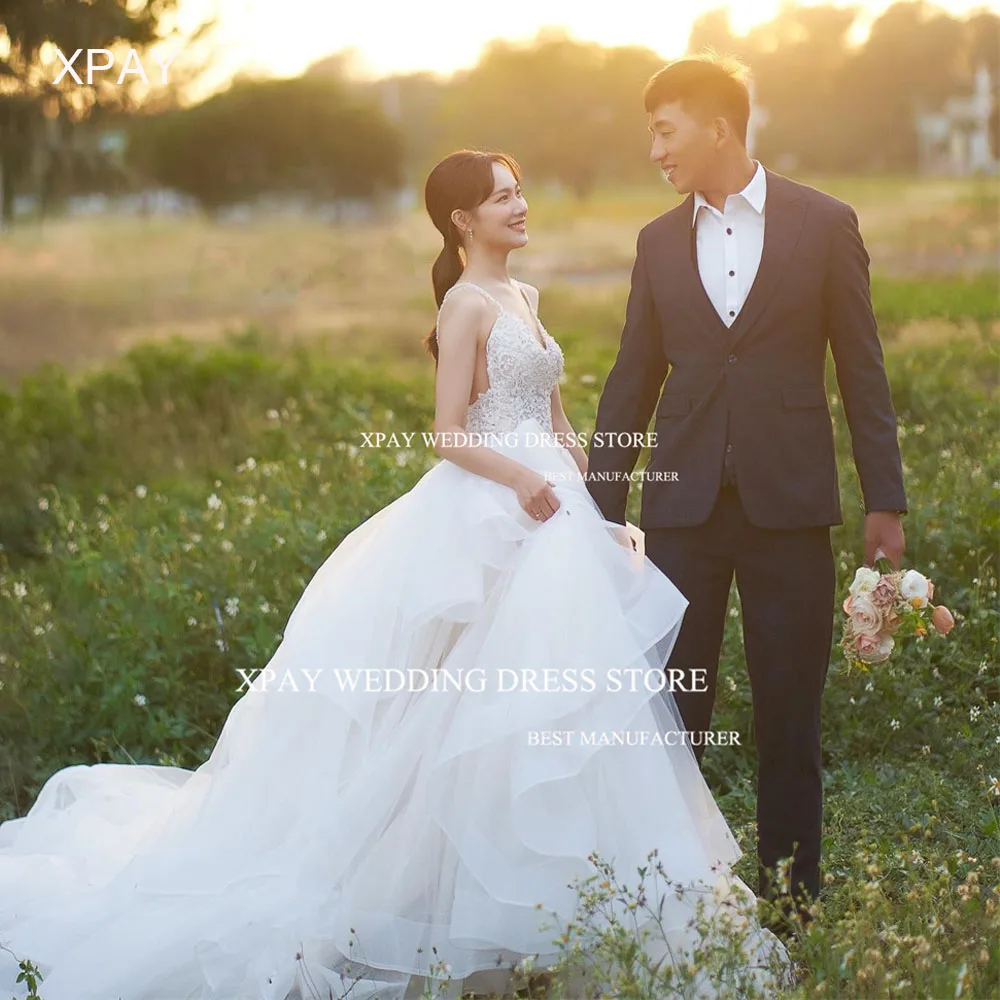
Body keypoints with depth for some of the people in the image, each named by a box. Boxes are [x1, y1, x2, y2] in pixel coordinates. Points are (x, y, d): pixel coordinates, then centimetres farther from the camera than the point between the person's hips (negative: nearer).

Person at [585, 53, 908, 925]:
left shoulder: (825, 224, 1)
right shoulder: (659, 241, 9)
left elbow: (862, 368, 2)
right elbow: (633, 381, 12)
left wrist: (884, 500, -2)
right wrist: (602, 507, 9)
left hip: (789, 501, -2)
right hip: (685, 502, 3)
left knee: (791, 713, 6)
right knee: (669, 711, 3)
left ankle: (792, 891, 17)